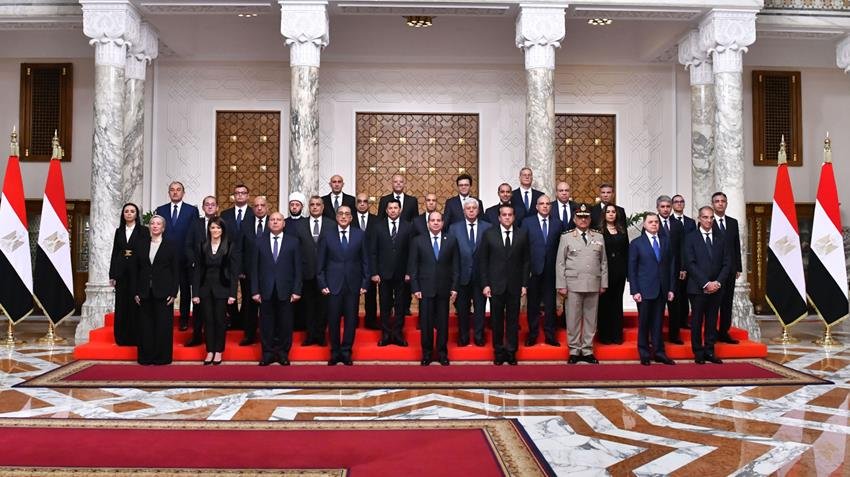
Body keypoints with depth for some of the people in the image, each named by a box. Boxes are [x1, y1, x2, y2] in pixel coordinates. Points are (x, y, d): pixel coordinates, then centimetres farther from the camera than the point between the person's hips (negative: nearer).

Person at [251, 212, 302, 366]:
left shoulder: (293, 241, 3)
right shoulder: (260, 241, 6)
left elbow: (297, 268, 2)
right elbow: (254, 268, 4)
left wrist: (296, 290, -4)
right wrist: (255, 291, -2)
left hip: (285, 290, 0)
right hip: (266, 290, 1)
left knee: (285, 323, 5)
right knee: (266, 323, 5)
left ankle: (283, 352, 18)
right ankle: (268, 353, 17)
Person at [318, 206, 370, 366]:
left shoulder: (360, 234, 4)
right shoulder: (327, 234, 2)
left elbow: (365, 261, 5)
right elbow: (321, 262, 4)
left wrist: (364, 283, 1)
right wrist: (322, 284, -1)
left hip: (353, 285, 1)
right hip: (333, 284, -1)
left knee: (351, 320, 5)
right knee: (333, 320, 4)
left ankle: (346, 352, 19)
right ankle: (335, 352, 19)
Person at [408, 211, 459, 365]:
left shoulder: (451, 241, 5)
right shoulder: (418, 241, 2)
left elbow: (455, 266, 5)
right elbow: (413, 266, 1)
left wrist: (454, 287, 0)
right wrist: (415, 288, -5)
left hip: (444, 289, 1)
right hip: (425, 288, -1)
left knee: (443, 322, 7)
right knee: (426, 323, 4)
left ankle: (442, 353, 19)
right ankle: (427, 353, 17)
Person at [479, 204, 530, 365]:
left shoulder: (522, 234, 4)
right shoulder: (489, 234, 1)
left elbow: (525, 261, 5)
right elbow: (484, 261, 1)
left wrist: (524, 284, 0)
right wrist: (485, 284, -4)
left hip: (515, 285, 1)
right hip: (496, 285, -1)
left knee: (513, 320, 6)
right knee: (497, 320, 6)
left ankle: (511, 352, 17)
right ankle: (498, 352, 19)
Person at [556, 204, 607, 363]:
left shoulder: (599, 237, 12)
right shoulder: (566, 237, 5)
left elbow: (604, 262, 12)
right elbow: (560, 263, 2)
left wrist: (603, 283, 6)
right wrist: (561, 285, -4)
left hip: (593, 285, 2)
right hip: (573, 284, -2)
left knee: (591, 319, 6)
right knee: (573, 319, 1)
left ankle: (587, 350, 15)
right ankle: (574, 350, 11)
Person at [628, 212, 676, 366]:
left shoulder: (665, 242, 10)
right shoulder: (636, 243, -1)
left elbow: (670, 266, 10)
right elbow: (632, 269, -3)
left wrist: (671, 288, 4)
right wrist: (634, 291, -9)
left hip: (661, 290, 3)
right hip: (644, 289, -3)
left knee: (658, 322, 7)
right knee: (644, 322, 5)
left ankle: (659, 352, 16)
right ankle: (644, 353, 16)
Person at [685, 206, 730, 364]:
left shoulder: (721, 238, 11)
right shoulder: (691, 238, 0)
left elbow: (727, 263, 7)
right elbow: (690, 264, -8)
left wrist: (718, 282, -7)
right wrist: (705, 283, -14)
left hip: (716, 288, 3)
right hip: (698, 288, -3)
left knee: (712, 321, 7)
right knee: (697, 321, 3)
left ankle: (709, 352, 15)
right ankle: (698, 353, 10)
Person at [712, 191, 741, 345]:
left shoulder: (733, 222, 13)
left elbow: (737, 246, 13)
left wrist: (738, 268, 8)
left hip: (730, 269, 5)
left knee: (727, 302, 7)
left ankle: (724, 332, 14)